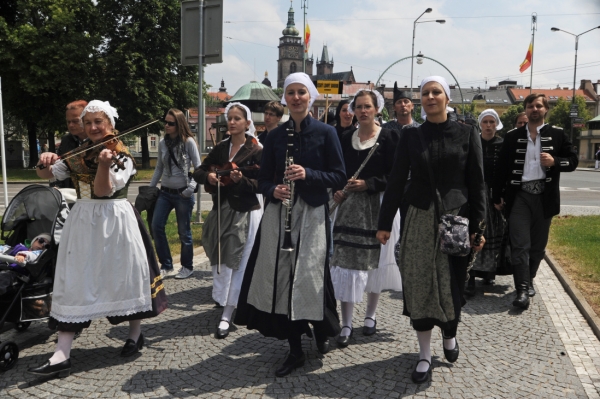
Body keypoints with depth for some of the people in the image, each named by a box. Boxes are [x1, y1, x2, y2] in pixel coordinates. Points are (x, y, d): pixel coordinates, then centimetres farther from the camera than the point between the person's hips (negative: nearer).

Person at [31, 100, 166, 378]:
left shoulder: (122, 156, -5)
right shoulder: (78, 156, 10)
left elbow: (103, 191, -16)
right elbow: (44, 175, 8)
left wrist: (104, 164, -33)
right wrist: (45, 161, -13)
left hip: (114, 223, -4)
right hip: (82, 224, 4)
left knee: (123, 275, 6)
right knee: (73, 281, -2)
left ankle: (135, 334, 29)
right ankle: (61, 355, 0)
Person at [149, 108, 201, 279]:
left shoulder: (188, 142, -8)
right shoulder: (162, 143, 5)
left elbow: (198, 167, -7)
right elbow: (159, 168, 13)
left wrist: (192, 186, -20)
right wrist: (150, 188, 10)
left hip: (183, 194, -5)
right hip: (165, 192, 5)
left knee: (184, 232, 5)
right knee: (156, 227, -2)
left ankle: (187, 266, 22)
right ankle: (166, 266, 12)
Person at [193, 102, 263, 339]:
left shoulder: (256, 150, -7)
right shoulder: (220, 148, 9)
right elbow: (198, 172, 12)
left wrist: (242, 180, -28)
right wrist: (208, 176, -10)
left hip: (245, 213, -5)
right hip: (221, 210, 6)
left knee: (236, 264, -4)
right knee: (220, 261, 13)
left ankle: (227, 316, -1)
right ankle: (224, 300, 34)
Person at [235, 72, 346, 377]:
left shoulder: (325, 133, 0)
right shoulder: (275, 136, 9)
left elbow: (339, 177, -3)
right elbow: (263, 180, 11)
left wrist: (308, 174, -18)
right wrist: (273, 190, -11)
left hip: (312, 214, -3)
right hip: (278, 214, 3)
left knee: (308, 277, -4)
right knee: (283, 278, 2)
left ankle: (321, 330, 29)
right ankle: (295, 350, 18)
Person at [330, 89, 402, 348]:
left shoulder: (388, 137, -2)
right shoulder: (346, 138, 10)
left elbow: (395, 175, -7)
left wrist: (367, 184, -16)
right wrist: (338, 191, -5)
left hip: (378, 205, -2)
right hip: (349, 206, 3)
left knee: (375, 260, 8)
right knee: (346, 261, -3)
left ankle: (370, 315, 27)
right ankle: (346, 324, 3)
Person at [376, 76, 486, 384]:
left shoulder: (466, 134, 0)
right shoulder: (411, 135, 2)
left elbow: (477, 183, 0)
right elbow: (396, 181, 2)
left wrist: (478, 226, -5)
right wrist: (384, 223, 0)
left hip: (456, 219, 0)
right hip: (419, 220, 1)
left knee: (452, 285, 7)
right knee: (419, 284, 4)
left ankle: (449, 334, 38)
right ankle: (425, 354, 18)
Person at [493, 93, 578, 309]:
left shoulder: (557, 134, 6)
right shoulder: (512, 136, 6)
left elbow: (573, 161, 6)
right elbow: (501, 167, 6)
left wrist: (555, 161, -15)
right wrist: (497, 196, 4)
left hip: (544, 196, 1)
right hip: (519, 196, -1)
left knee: (538, 245, 11)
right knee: (520, 245, -7)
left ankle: (529, 281, 30)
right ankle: (523, 290, -5)